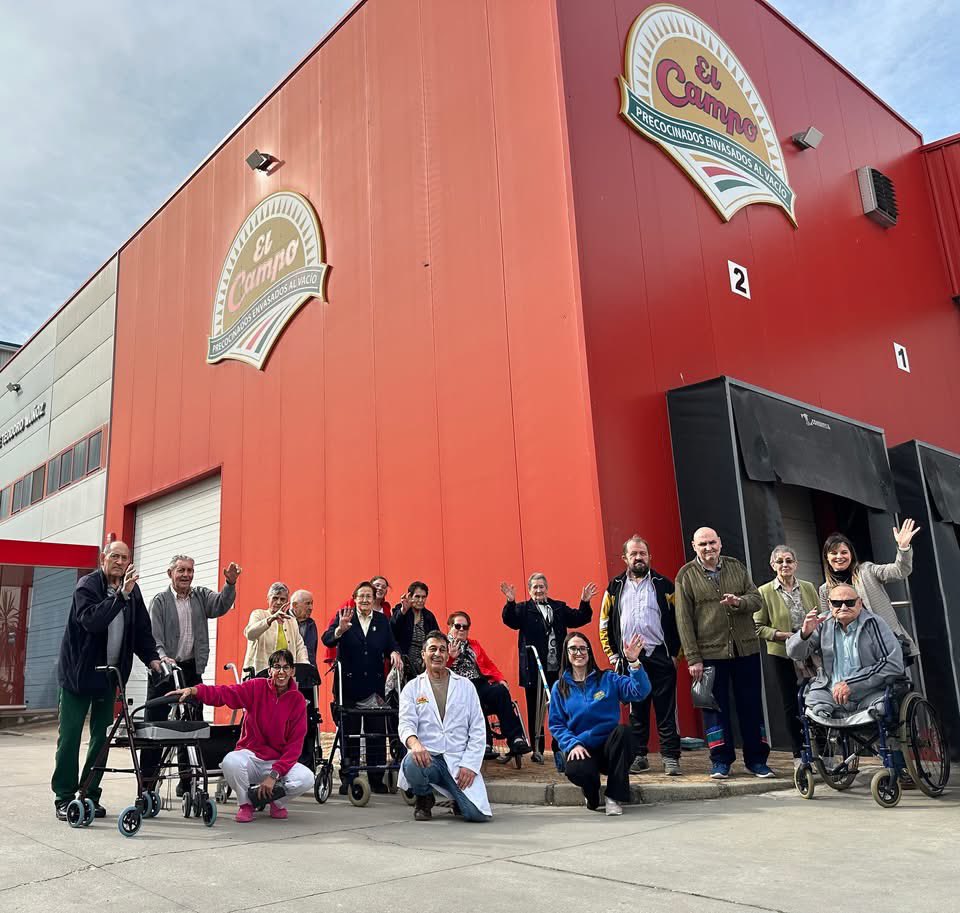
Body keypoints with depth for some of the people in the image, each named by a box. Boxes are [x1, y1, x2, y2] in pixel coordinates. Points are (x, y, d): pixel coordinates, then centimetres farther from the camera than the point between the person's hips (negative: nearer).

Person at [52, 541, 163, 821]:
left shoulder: (132, 591, 5)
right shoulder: (87, 585, -11)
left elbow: (142, 630, 10)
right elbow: (91, 620, -29)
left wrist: (151, 658, -3)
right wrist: (121, 595, -35)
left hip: (110, 676, 5)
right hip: (78, 672, -5)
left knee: (102, 737, 7)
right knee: (69, 736, 0)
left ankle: (91, 795, 16)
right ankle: (64, 798, 9)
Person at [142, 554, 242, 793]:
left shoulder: (201, 596, 8)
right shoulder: (160, 600, -1)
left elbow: (221, 604, -11)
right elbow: (154, 636, -7)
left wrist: (230, 583, -28)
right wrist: (163, 657, -25)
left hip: (191, 670, 3)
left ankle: (187, 782, 17)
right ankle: (147, 781, 9)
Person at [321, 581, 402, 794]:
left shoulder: (382, 621, 9)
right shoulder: (344, 617, -1)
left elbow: (391, 645, 4)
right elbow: (326, 640, -14)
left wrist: (394, 653, -19)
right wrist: (340, 629, -34)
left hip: (375, 685, 2)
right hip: (349, 685, -2)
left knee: (377, 733, 5)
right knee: (349, 734, 6)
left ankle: (376, 780, 14)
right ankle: (348, 780, 15)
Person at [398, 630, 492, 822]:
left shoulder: (465, 686, 11)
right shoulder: (412, 688, 9)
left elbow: (477, 730, 6)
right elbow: (406, 723, -5)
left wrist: (469, 765, -7)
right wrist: (414, 743, -29)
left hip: (459, 760, 0)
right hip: (427, 757, 0)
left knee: (478, 814, -21)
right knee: (411, 763, -36)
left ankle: (459, 798, 18)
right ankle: (424, 799, 0)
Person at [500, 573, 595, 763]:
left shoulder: (559, 607, 14)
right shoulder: (523, 609, 2)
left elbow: (579, 619, 8)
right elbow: (509, 620, -15)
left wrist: (585, 603, -9)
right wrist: (510, 602, -33)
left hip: (557, 669, 3)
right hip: (534, 670, -3)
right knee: (535, 711, 6)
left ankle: (559, 748, 19)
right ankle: (537, 750, 15)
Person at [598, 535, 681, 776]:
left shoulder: (663, 585, 4)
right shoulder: (615, 588, 9)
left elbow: (677, 619, 3)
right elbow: (605, 623, 12)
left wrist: (674, 653, -3)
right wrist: (613, 655, 6)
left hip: (660, 657, -2)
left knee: (666, 710, -1)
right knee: (636, 710, 9)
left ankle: (670, 757, 6)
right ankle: (638, 756, 18)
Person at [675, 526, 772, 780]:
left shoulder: (736, 567, 8)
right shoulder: (686, 575, -3)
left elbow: (757, 599, 6)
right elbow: (684, 620, -5)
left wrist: (739, 602, -18)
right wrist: (693, 658, -10)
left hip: (746, 649, 3)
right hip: (710, 652, -3)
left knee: (751, 706, 9)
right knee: (716, 707, 3)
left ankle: (756, 760, 20)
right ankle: (721, 761, 15)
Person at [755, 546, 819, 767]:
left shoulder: (808, 588, 8)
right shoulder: (765, 592, -3)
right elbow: (759, 627, -2)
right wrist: (781, 635, -15)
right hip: (782, 655, -2)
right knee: (791, 705, 5)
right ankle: (798, 755, 16)